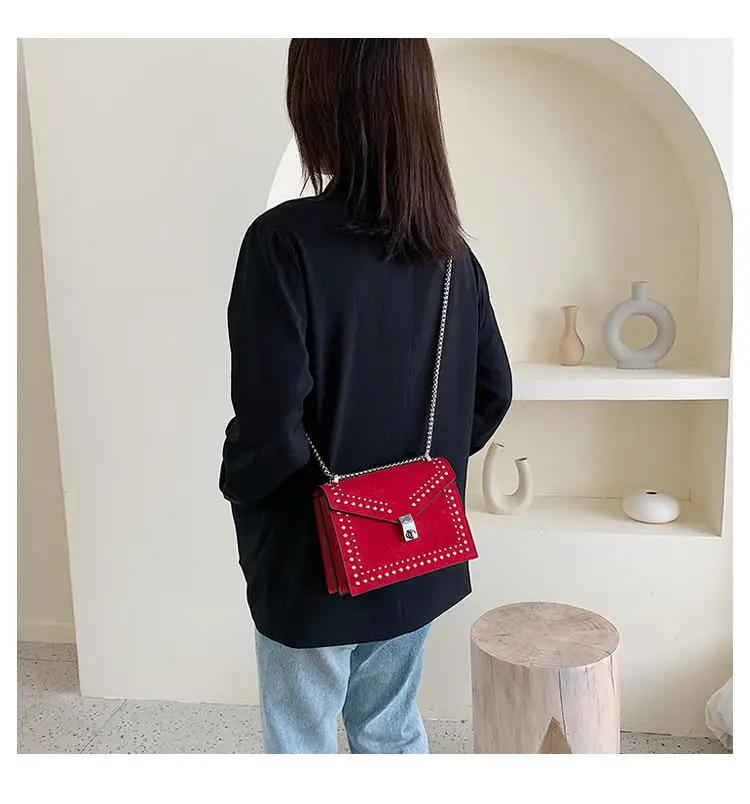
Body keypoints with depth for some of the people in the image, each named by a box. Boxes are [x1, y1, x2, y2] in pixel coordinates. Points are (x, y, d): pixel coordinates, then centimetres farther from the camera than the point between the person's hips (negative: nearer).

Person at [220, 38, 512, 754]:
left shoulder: (286, 241, -22)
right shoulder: (450, 251, -3)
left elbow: (269, 424, -25)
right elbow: (493, 393, 4)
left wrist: (240, 487, -4)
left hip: (314, 564, -5)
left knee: (301, 742, 19)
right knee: (391, 728, 26)